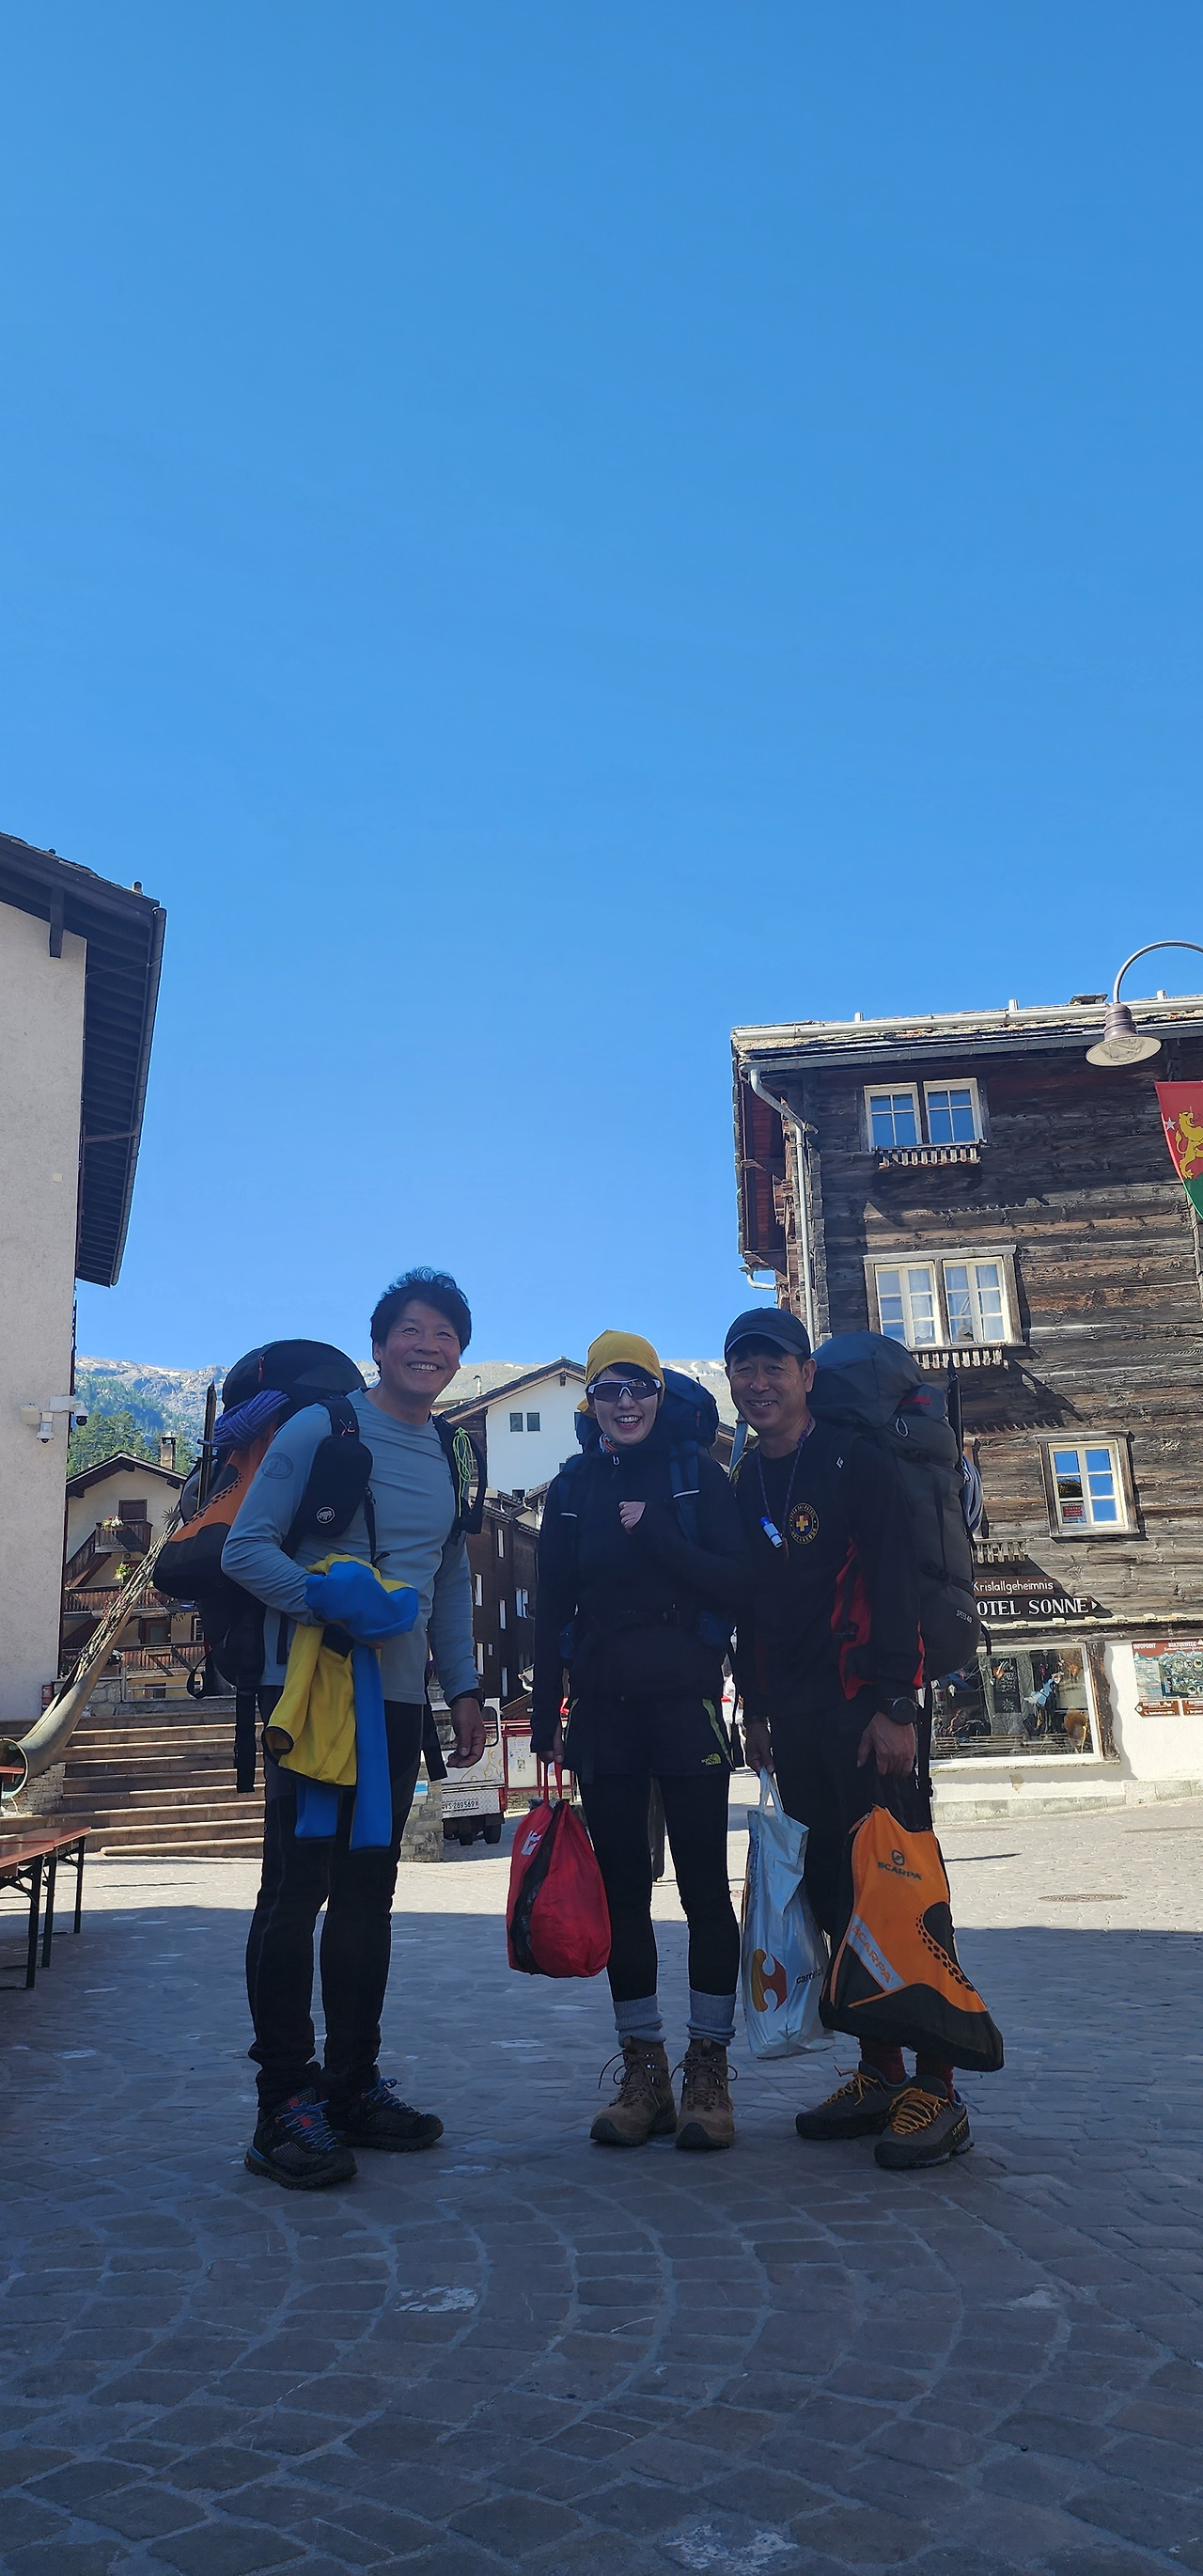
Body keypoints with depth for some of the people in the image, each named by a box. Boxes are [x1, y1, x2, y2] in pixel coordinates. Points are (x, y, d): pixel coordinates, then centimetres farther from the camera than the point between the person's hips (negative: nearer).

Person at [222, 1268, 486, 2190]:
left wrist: (464, 1688, 13)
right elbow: (246, 1548, -10)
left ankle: (354, 2081, 22)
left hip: (400, 1701, 6)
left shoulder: (451, 1456, 14)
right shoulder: (319, 1429, -6)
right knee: (296, 1890, -3)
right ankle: (286, 2100, 6)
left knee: (368, 1897, 11)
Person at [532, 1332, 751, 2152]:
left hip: (685, 1701, -3)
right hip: (603, 1708, 3)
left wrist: (653, 1535, -16)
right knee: (622, 1888, 6)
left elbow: (736, 1583, -7)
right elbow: (552, 1610, 9)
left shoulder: (697, 1473, 1)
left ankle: (709, 2070, 12)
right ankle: (644, 2071, 17)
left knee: (704, 1883, 0)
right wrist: (546, 1716, 4)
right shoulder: (573, 1488, 9)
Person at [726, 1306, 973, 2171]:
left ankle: (937, 2088, 3)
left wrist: (895, 1705, -19)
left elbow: (895, 1585, -14)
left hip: (866, 1705, -6)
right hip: (795, 1715, 6)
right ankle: (880, 2073, 20)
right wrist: (755, 1706, 14)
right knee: (835, 1892, 10)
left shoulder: (856, 1460, -7)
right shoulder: (743, 1483, 11)